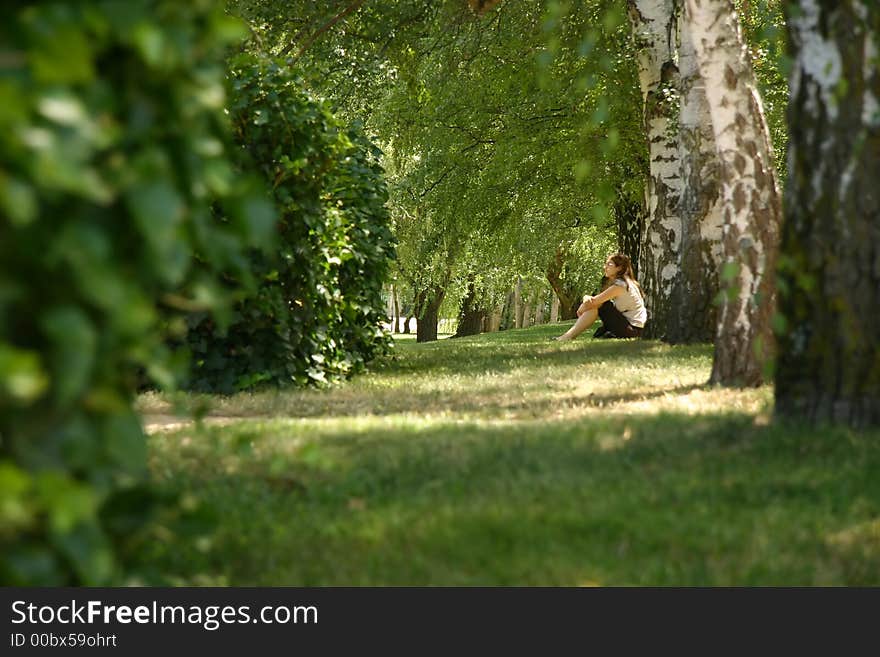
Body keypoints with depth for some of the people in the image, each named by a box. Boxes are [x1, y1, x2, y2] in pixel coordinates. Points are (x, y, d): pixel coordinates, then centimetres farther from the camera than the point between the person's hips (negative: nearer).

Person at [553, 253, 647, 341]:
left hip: (633, 329, -9)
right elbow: (591, 300, 9)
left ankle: (568, 336, -14)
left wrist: (581, 310, -1)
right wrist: (587, 298, -12)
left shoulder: (621, 284, -16)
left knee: (596, 305, -14)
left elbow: (594, 301, -18)